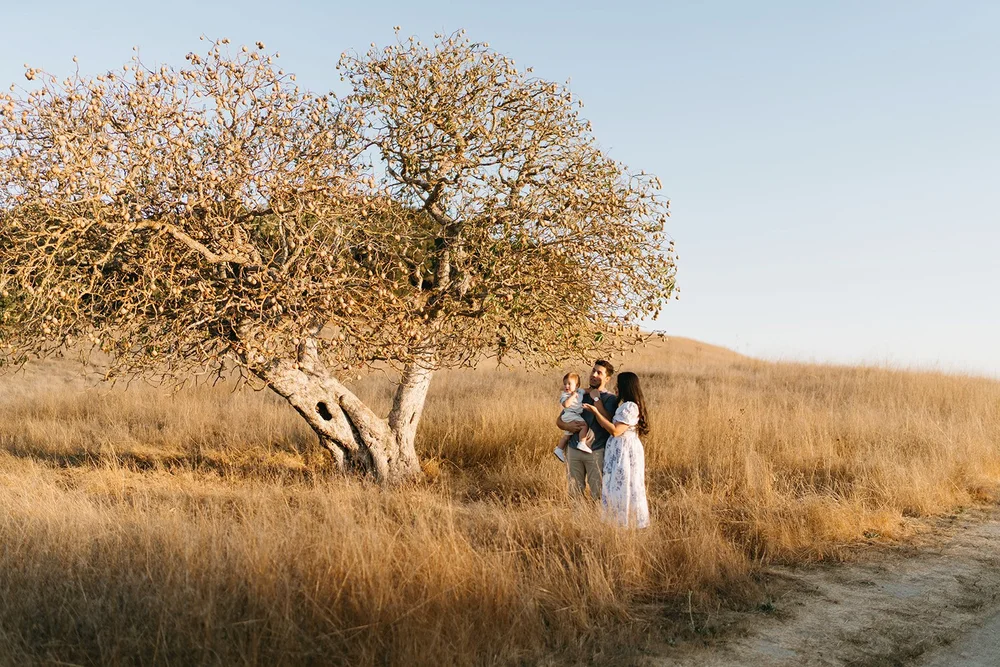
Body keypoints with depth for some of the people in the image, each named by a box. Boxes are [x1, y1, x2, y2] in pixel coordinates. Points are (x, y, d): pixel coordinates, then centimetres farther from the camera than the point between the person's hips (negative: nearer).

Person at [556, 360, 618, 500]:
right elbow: (559, 420, 15)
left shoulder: (610, 399, -2)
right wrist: (568, 426, -8)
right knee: (574, 492, 12)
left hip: (596, 451, -5)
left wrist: (596, 399, -13)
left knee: (598, 493, -3)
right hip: (573, 450, 5)